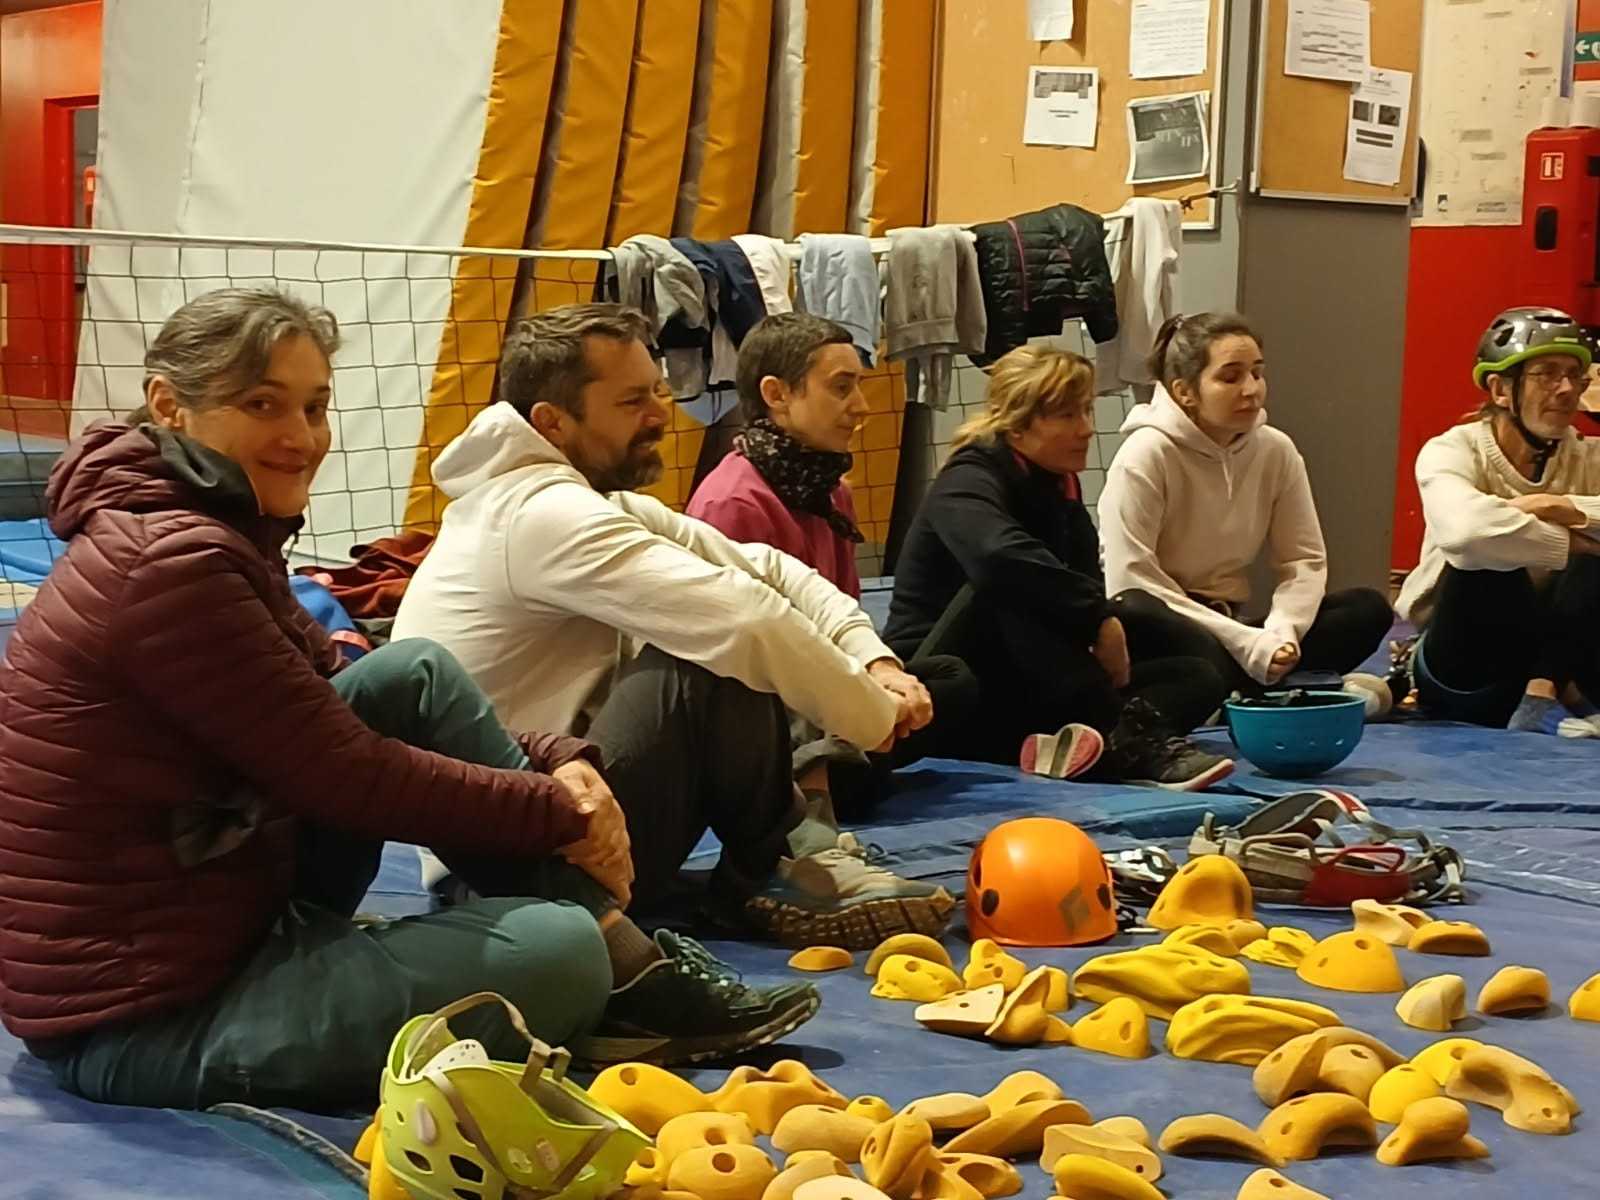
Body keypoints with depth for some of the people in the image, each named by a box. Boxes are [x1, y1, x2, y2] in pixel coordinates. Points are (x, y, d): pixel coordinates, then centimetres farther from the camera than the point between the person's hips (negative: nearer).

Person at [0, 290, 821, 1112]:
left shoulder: (214, 535, 10)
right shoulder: (173, 562, -22)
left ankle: (626, 968, 3)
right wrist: (558, 811, -8)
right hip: (147, 1016, -10)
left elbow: (343, 719, 11)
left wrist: (550, 764, -4)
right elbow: (346, 773, -19)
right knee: (557, 953, -22)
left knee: (415, 675, 3)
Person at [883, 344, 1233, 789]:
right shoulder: (969, 480, -14)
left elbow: (1089, 582, 3)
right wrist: (1101, 619, -31)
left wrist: (1107, 653, -18)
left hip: (1024, 695, 8)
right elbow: (1000, 557, -37)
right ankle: (1130, 739, -41)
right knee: (1013, 586, -35)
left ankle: (1108, 742, -39)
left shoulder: (1059, 490, 12)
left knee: (1196, 678, -8)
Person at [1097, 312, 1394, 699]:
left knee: (1367, 608, -13)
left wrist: (1280, 633, -19)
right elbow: (1130, 583, -20)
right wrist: (1247, 644, -24)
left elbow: (1304, 560, 4)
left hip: (1231, 624, 6)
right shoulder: (1145, 455, -15)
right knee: (1134, 613, -38)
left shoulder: (1276, 450, 1)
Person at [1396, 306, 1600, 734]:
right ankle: (1561, 692, -17)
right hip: (1464, 676, -3)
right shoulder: (1454, 451, -11)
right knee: (1487, 555, -31)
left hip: (1552, 651, 3)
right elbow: (1464, 527, -37)